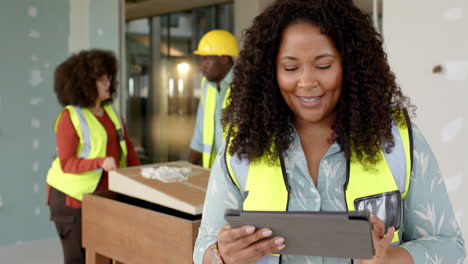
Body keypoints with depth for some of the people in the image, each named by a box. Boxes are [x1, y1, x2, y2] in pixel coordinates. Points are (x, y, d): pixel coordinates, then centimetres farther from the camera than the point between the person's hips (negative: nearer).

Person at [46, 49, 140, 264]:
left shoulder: (111, 110, 7)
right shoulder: (70, 117, -14)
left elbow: (127, 146, 12)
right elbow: (67, 163, -17)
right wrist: (101, 162, -30)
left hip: (105, 193, 6)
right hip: (74, 197, -6)